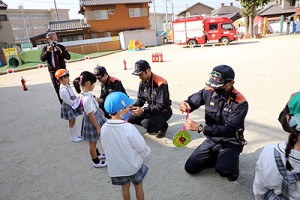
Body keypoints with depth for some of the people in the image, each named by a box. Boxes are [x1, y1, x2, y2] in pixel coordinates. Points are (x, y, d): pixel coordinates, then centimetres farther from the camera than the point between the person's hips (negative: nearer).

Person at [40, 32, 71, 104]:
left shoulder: (60, 47, 0)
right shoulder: (45, 48, 1)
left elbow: (68, 57, -9)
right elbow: (42, 59, -10)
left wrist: (61, 52, -25)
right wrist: (47, 51, -23)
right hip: (53, 71, 1)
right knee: (57, 89, 6)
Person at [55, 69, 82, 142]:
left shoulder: (67, 86, 4)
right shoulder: (63, 90, -26)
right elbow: (68, 101, -25)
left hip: (72, 106, 9)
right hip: (68, 107, -9)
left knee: (73, 121, 20)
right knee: (71, 122, 5)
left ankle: (76, 135, 35)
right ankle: (72, 137, 22)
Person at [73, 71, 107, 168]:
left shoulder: (85, 94, -4)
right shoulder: (87, 98, -32)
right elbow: (91, 115, -26)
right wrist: (98, 127, -17)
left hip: (95, 118, 9)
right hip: (92, 122, -9)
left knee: (93, 142, 29)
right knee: (92, 143, 14)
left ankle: (97, 154, 51)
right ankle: (96, 162, 34)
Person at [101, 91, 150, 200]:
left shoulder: (104, 128, -16)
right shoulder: (129, 128, -30)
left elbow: (105, 148, -1)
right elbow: (143, 149, -20)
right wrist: (147, 151, 3)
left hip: (116, 167, 4)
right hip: (133, 166, -3)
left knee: (125, 187, 27)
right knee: (138, 187, 23)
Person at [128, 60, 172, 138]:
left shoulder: (161, 84, -26)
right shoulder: (142, 82, -3)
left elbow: (161, 105, -26)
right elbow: (141, 99, 7)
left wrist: (143, 110, -31)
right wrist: (134, 106, -15)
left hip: (163, 111, -7)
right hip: (151, 109, 8)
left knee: (146, 123, -32)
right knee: (131, 118, -5)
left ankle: (162, 125, 0)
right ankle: (152, 126, 11)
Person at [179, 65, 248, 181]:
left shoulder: (240, 103, -22)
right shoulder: (209, 91, -10)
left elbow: (228, 129, -29)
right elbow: (193, 100, 0)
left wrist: (200, 127, -37)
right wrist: (185, 105, -26)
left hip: (230, 143, -4)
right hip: (211, 140, 5)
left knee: (223, 170, -29)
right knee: (190, 167, 0)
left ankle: (230, 160, 7)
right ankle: (218, 158, 21)